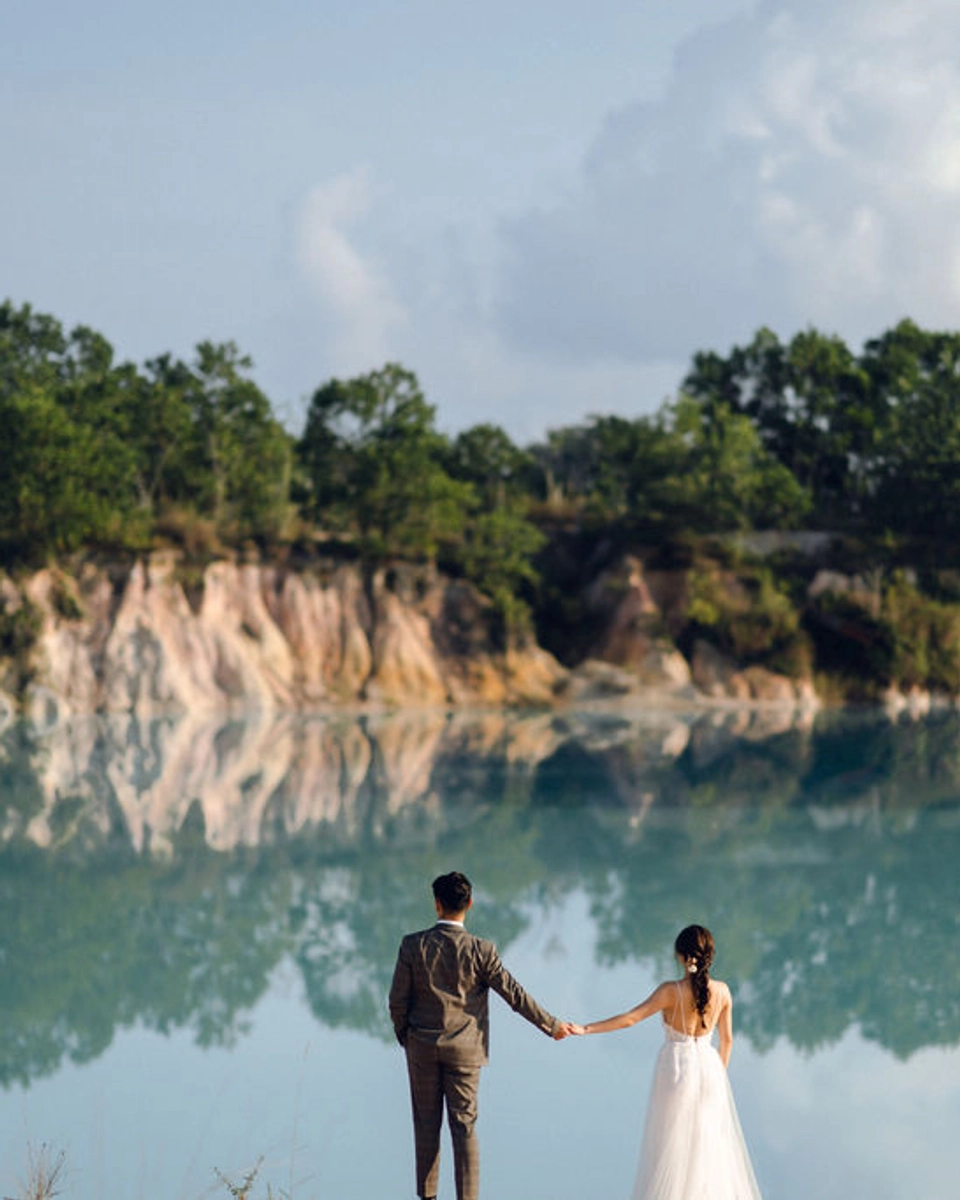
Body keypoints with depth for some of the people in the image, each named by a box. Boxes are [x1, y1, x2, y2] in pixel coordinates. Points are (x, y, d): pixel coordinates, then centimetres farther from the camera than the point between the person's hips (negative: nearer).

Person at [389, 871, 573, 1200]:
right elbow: (515, 995, -8)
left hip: (422, 1047, 1)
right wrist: (552, 1025, 3)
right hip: (464, 1050, -1)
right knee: (464, 1127, 4)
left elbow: (397, 1000, -5)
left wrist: (404, 1037, 13)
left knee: (427, 1124, 12)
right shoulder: (480, 951, -13)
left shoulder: (412, 945, -10)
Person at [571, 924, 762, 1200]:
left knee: (672, 1146, 4)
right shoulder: (721, 991, -4)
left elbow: (629, 1018, -20)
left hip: (677, 1067, -4)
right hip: (708, 1066, 4)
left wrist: (585, 1029, -19)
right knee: (710, 1144, 13)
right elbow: (727, 1040, 6)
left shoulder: (671, 991, -16)